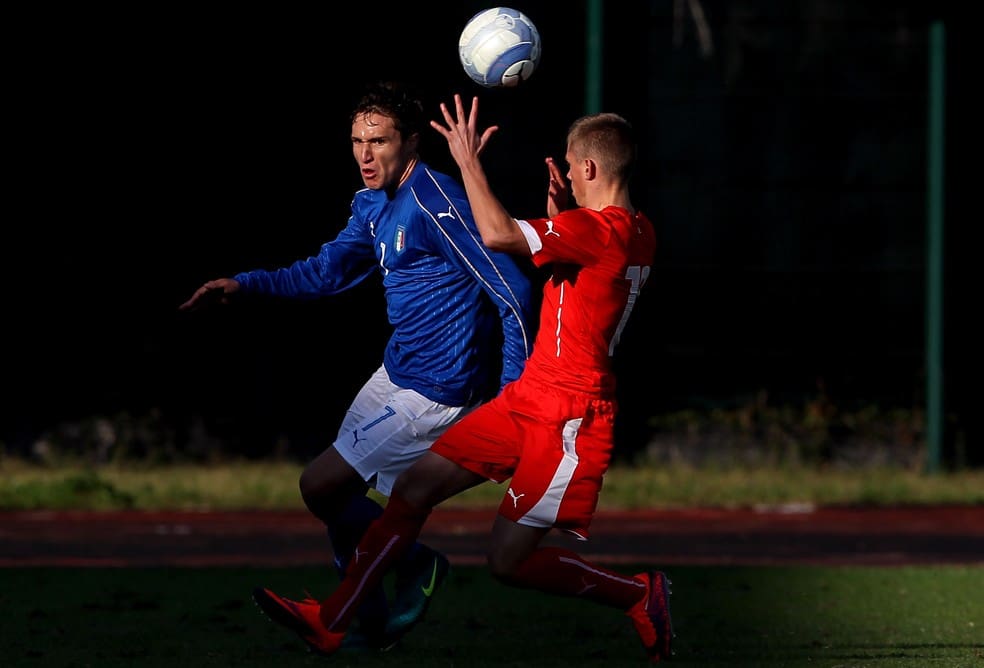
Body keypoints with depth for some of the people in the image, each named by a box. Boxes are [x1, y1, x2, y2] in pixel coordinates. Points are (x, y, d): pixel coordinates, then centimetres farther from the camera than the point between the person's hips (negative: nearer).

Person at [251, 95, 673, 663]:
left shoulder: (601, 229, -22)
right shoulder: (639, 232, 8)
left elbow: (498, 234, -30)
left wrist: (469, 161, -17)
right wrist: (560, 214, 15)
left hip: (568, 421, -10)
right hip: (529, 399, 10)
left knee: (509, 560, -5)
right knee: (417, 484, 5)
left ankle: (639, 595, 12)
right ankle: (331, 621, 7)